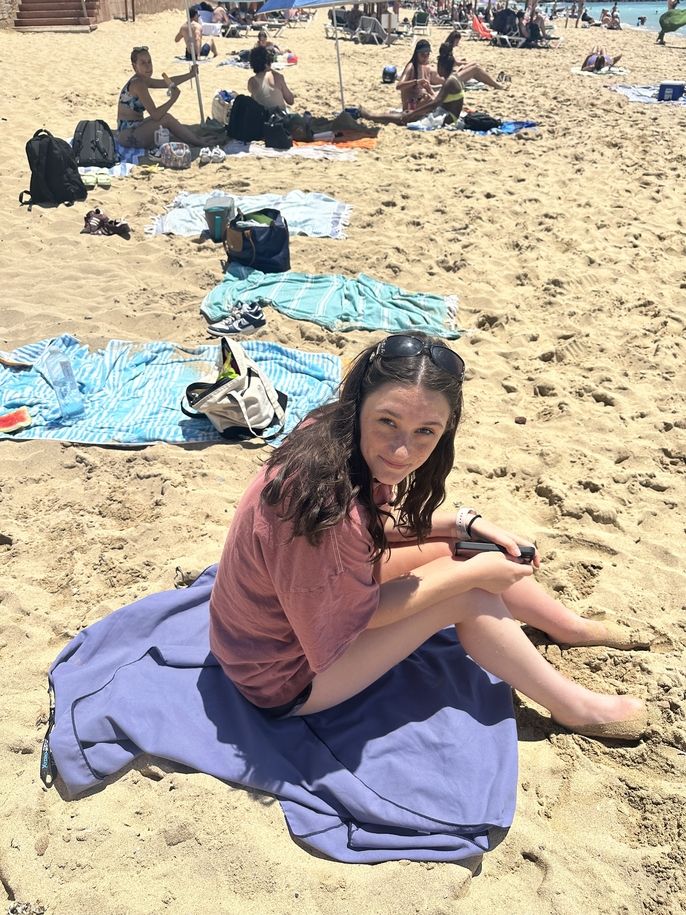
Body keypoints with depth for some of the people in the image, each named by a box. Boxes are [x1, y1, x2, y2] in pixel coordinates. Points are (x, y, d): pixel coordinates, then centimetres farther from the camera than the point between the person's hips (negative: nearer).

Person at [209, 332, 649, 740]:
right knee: (465, 595, -13)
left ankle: (574, 628, 29)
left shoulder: (331, 431, -15)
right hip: (285, 677, -7)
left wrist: (466, 523, -5)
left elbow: (379, 518, 4)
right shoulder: (330, 509, -40)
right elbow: (358, 615, -23)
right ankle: (575, 708, 10)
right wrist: (472, 574, -16)